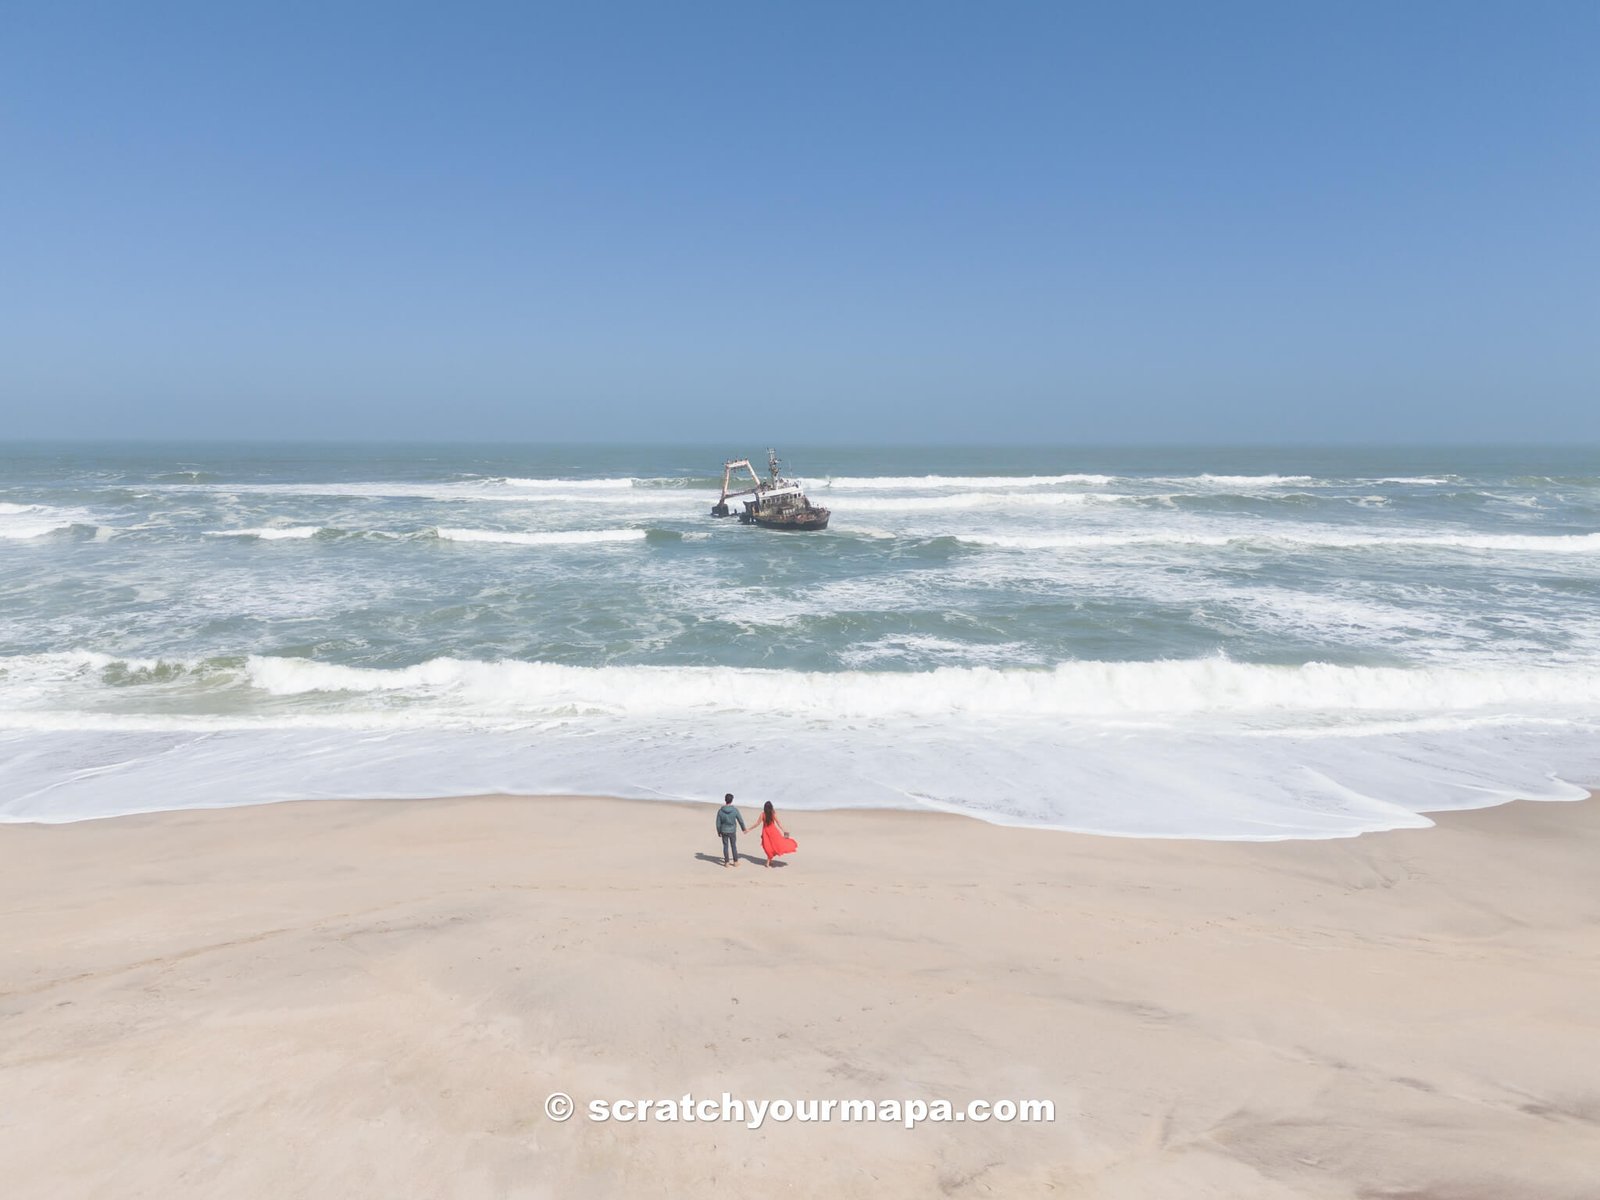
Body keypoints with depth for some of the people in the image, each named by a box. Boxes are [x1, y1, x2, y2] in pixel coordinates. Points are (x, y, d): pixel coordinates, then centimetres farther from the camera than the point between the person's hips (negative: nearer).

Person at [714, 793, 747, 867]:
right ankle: (735, 862, 20)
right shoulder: (735, 810, -15)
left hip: (724, 831, 0)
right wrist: (744, 828, 12)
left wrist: (719, 831, 8)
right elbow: (741, 820, -5)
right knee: (733, 846, 14)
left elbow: (718, 823, -7)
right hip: (732, 831, 0)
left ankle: (727, 862, 14)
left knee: (725, 846, 10)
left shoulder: (720, 811, -14)